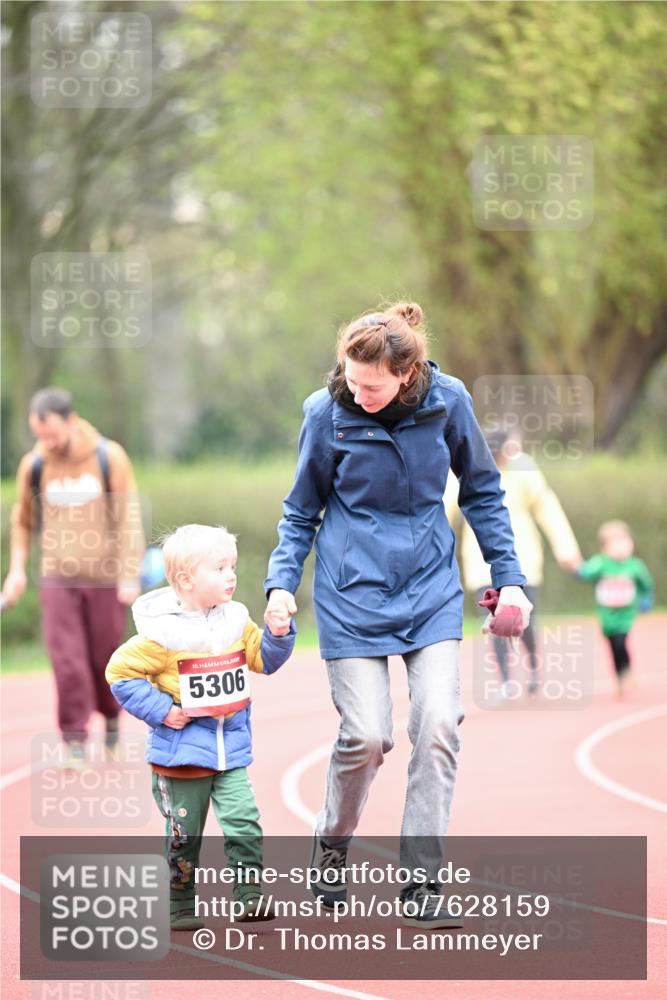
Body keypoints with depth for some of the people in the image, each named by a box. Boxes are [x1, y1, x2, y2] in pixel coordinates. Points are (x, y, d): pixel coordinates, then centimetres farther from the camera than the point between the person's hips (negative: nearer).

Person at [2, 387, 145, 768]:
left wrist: (130, 575, -10)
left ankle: (111, 720, 32)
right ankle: (75, 741, -4)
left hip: (106, 579, -1)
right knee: (67, 659, -9)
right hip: (58, 579, 1)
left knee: (105, 658, 6)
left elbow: (129, 518, -6)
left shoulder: (110, 458, -7)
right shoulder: (33, 465, 0)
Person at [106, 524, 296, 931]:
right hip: (182, 752, -4)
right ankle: (181, 908, 18)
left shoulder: (235, 621, 4)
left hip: (231, 749, 4)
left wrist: (279, 634, -5)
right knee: (184, 834, 6)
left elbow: (264, 659, 15)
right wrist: (160, 710, -14)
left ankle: (249, 896, -1)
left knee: (244, 821, -9)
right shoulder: (163, 633, -14)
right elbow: (121, 672, -11)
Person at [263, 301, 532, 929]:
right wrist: (281, 583, -8)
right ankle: (332, 843, 21)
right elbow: (302, 510, 3)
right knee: (366, 736, -8)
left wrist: (507, 575, 6)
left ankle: (421, 884, -2)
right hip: (353, 594, -2)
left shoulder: (447, 401, -7)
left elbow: (481, 492, 7)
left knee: (437, 728, -10)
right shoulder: (328, 412, -10)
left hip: (431, 592, 2)